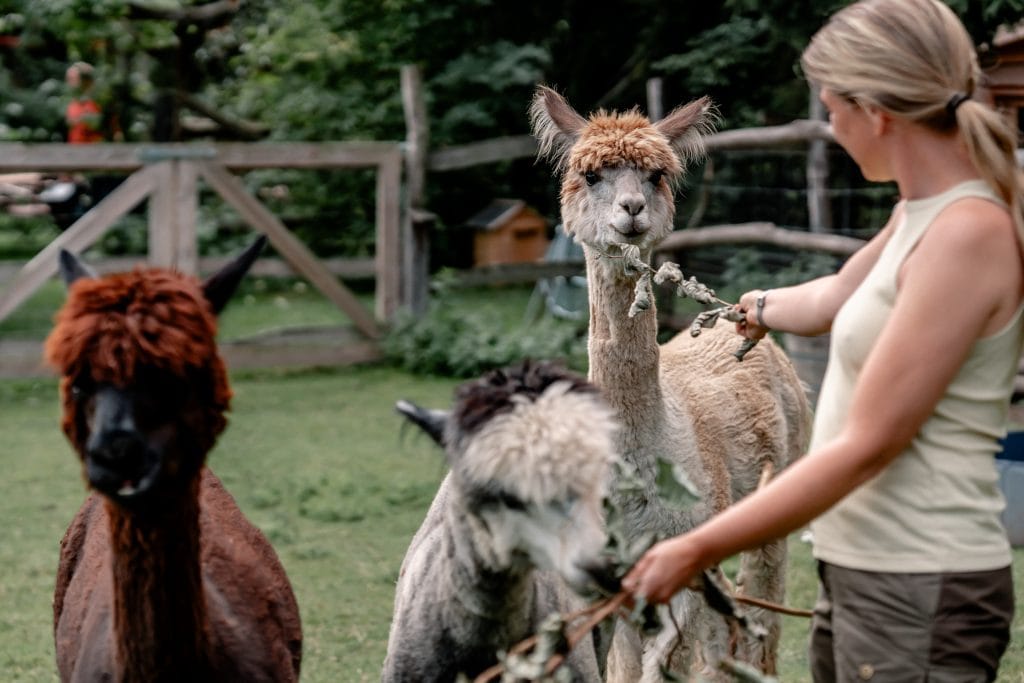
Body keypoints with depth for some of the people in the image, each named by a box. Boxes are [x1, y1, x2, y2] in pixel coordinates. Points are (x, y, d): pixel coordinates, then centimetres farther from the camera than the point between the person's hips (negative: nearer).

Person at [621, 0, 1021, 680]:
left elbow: (867, 445, -20)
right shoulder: (919, 212, 9)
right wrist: (765, 306, 53)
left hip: (921, 594, -9)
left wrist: (698, 548, -17)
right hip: (860, 573, 9)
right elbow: (837, 298, 32)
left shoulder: (968, 233, -18)